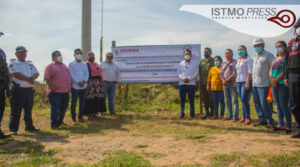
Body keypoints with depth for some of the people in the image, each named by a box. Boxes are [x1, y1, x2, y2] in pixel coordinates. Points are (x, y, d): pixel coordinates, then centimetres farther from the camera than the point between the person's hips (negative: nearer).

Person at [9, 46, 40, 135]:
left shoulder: (30, 64, 19)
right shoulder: (13, 63, 1)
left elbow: (36, 73, 9)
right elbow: (16, 74, -13)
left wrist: (32, 78, -13)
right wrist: (28, 79, -11)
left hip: (29, 90, 6)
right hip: (18, 90, -6)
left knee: (28, 110, 13)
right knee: (16, 111, -5)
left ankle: (29, 126, 24)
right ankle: (13, 129, 1)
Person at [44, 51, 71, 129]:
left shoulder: (64, 66, 18)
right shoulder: (50, 66, -5)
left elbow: (68, 76, 24)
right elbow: (47, 78, -13)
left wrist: (69, 86, 15)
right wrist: (52, 87, -17)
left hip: (65, 91, 8)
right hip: (56, 91, -7)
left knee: (64, 108, 14)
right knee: (55, 108, -4)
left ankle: (60, 122, 30)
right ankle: (54, 125, 6)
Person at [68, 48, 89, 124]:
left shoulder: (84, 64, 13)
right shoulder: (71, 64, 1)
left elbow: (87, 73, 6)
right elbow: (71, 75, -8)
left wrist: (84, 81, -11)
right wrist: (78, 82, -16)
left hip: (83, 86, 4)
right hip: (75, 86, -4)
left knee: (82, 103, 8)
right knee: (73, 103, -1)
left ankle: (80, 117, 22)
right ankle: (73, 119, 9)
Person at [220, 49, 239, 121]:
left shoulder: (234, 62, -1)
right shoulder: (223, 63, 19)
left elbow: (234, 73, -10)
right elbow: (221, 73, 14)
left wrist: (227, 80, -13)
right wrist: (223, 80, -5)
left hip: (232, 82, -6)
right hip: (225, 83, 6)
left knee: (235, 99, -6)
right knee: (227, 100, 8)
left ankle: (235, 116, -3)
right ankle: (230, 115, 14)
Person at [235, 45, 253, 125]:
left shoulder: (248, 59, -4)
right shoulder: (238, 60, 19)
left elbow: (249, 72, -11)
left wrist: (247, 83, -18)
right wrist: (235, 82, 15)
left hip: (246, 82, -7)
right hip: (239, 82, 7)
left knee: (244, 99, -12)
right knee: (242, 100, 8)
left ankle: (248, 117, -2)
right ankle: (244, 116, 14)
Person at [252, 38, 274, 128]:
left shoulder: (268, 55, -5)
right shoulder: (255, 57, 18)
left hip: (263, 83, -8)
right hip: (255, 83, 8)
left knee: (263, 102, -9)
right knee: (257, 103, 9)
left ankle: (270, 121, 4)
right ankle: (262, 120, 19)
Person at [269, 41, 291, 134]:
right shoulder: (275, 58, 19)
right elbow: (270, 71, 14)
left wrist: (276, 80, -13)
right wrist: (272, 79, -4)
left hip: (283, 84, -7)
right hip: (274, 84, 7)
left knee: (284, 105, -9)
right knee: (278, 105, 9)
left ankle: (288, 126, -3)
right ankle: (280, 125, 16)